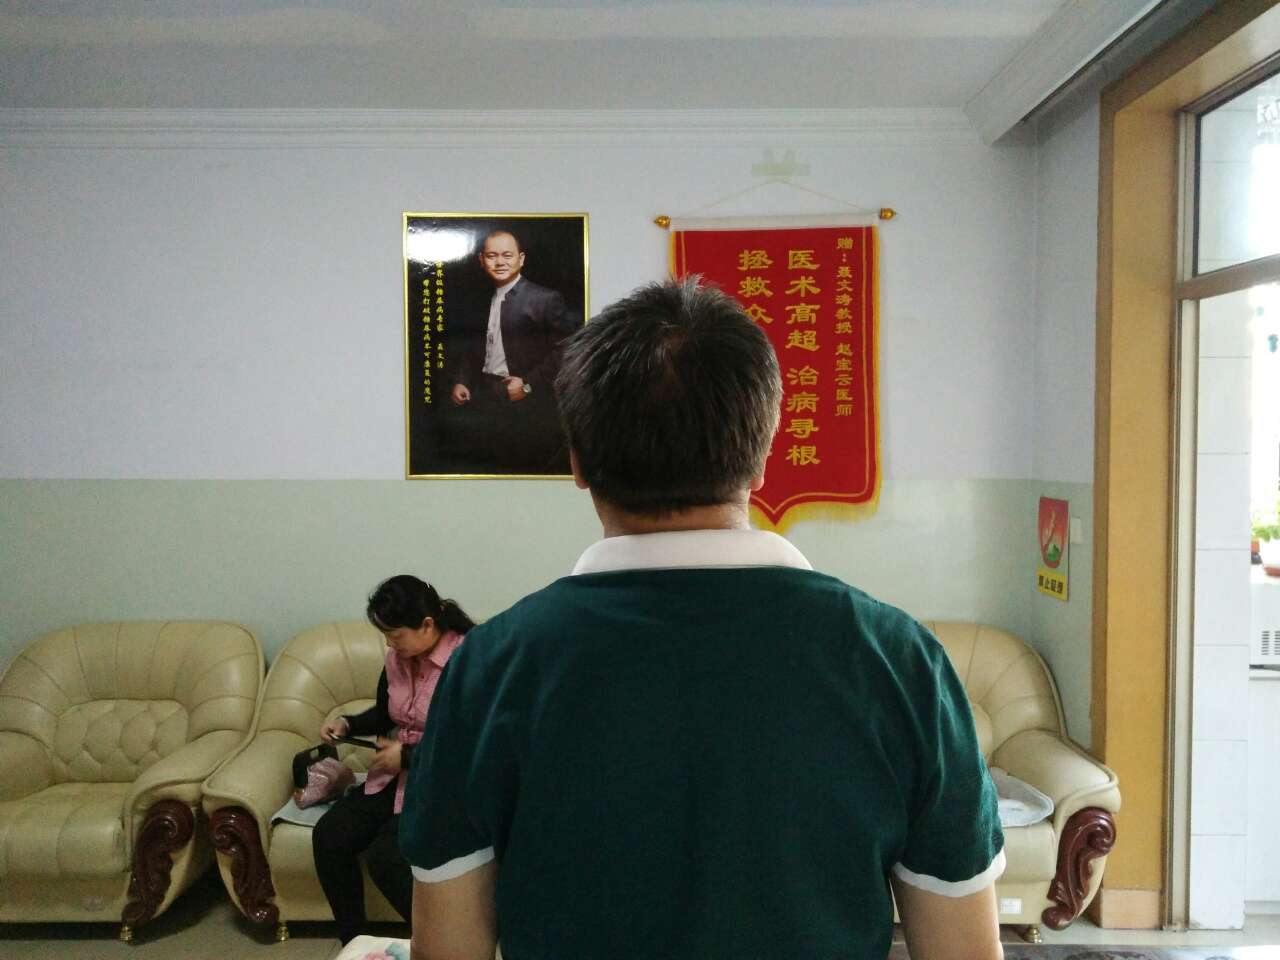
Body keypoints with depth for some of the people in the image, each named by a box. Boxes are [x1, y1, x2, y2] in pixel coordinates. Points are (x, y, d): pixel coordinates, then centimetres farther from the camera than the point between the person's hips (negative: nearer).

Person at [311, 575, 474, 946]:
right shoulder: (397, 658, 3)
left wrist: (406, 756, -18)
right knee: (328, 836, -10)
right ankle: (353, 942, 8)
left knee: (384, 855, -24)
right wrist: (348, 724, 2)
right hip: (396, 774, 8)